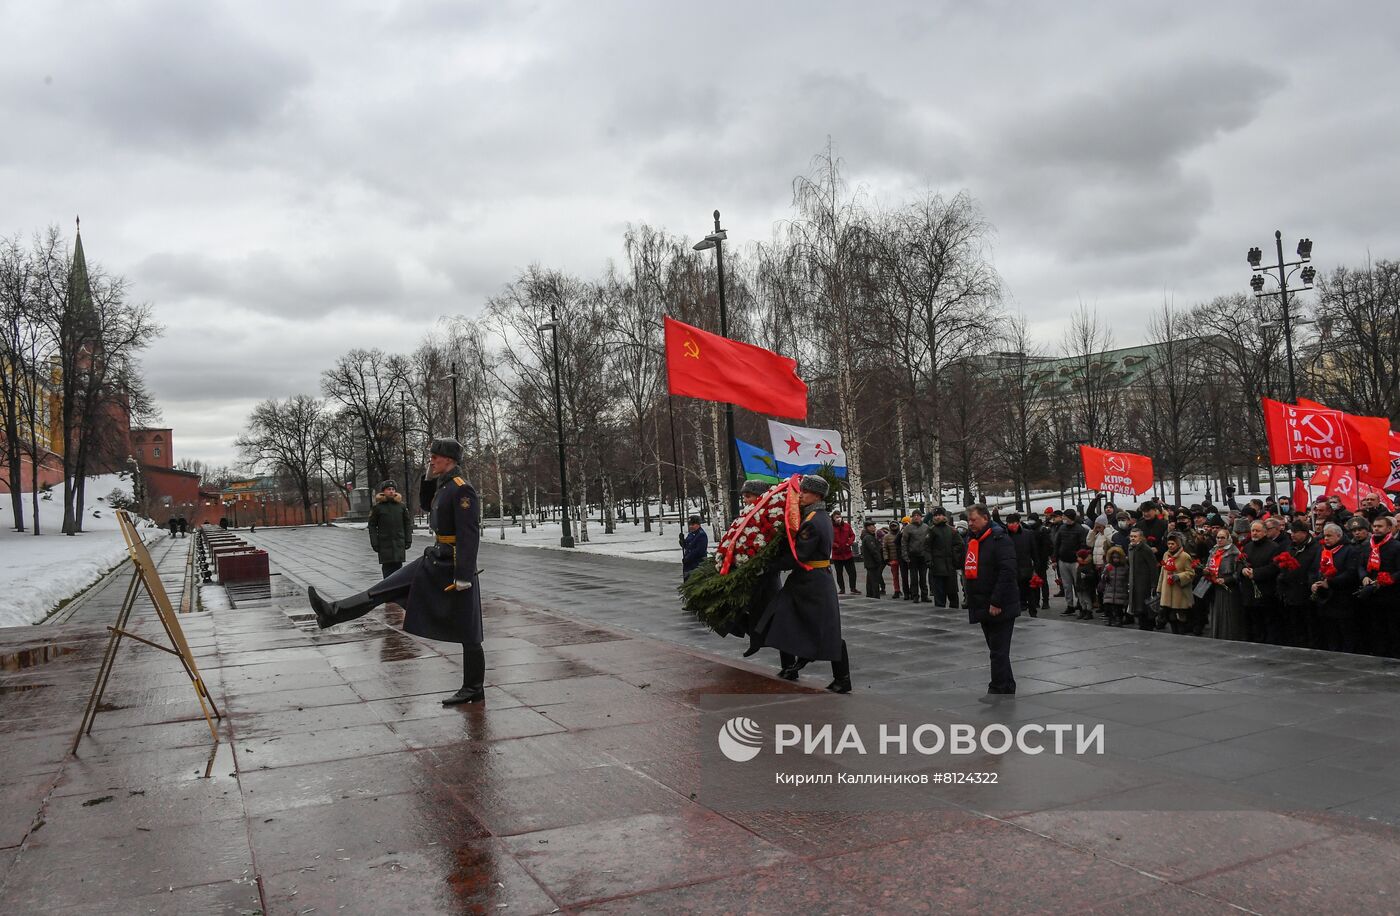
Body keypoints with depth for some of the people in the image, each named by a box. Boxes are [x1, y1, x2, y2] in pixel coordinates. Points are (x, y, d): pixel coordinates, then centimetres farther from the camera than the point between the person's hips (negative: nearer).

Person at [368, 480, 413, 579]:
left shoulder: (401, 506, 6)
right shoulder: (378, 507, 0)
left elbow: (408, 523, 11)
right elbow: (372, 526, 1)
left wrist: (408, 540, 5)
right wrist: (374, 543, -5)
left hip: (399, 544, 2)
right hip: (385, 544, -2)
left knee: (398, 566, 1)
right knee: (387, 567, -2)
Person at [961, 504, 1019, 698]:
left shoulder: (1000, 540, -14)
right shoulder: (972, 540, 15)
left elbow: (1007, 572, -22)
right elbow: (968, 571, 24)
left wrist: (997, 602, -23)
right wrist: (968, 594, 14)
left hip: (1000, 608, -9)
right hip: (982, 607, 9)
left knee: (998, 651, -7)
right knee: (997, 650, 16)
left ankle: (998, 691, -3)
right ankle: (1008, 688, 26)